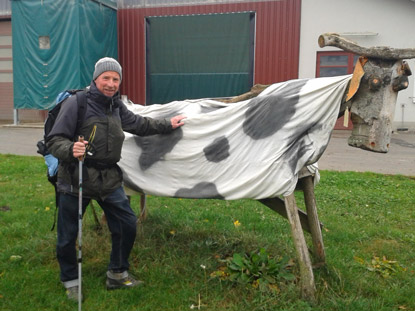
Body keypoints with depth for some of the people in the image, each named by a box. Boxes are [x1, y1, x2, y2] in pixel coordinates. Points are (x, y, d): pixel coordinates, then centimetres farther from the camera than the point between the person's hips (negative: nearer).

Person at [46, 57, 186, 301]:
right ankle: (71, 281, 32)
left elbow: (138, 124, 22)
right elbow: (55, 139, -12)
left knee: (127, 224, 7)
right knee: (68, 236, 7)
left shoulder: (116, 106, 7)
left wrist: (168, 125, 27)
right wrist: (70, 149, -33)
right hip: (76, 179, -5)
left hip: (108, 179, 6)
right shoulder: (78, 102, -12)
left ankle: (117, 274, 28)